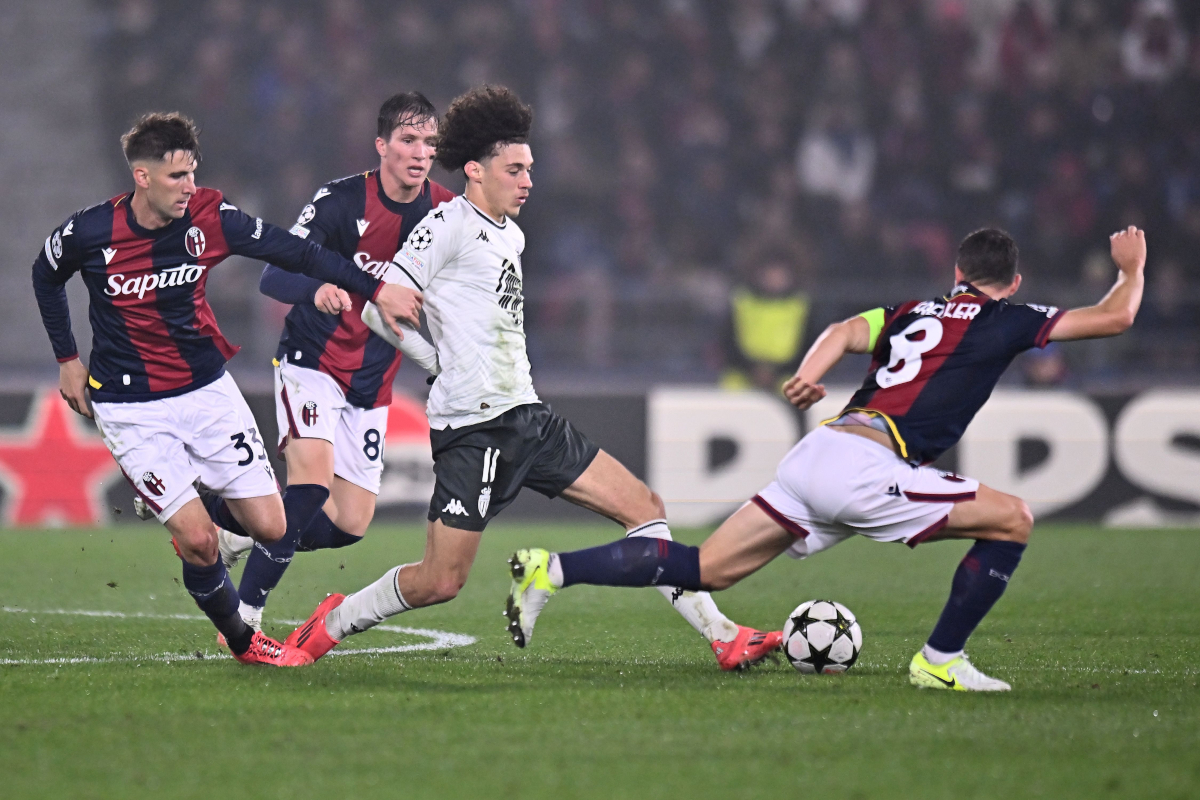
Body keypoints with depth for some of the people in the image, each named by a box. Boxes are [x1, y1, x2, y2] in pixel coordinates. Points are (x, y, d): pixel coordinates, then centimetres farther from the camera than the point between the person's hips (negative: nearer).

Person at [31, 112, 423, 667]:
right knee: (197, 539, -12)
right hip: (131, 408, -3)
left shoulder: (208, 216, -11)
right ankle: (242, 643, 11)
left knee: (272, 528, -3)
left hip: (207, 388, 3)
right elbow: (46, 276, 8)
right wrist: (68, 359, 10)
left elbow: (295, 252, -6)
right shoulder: (89, 233, -15)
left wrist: (376, 289, -11)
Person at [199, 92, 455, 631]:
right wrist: (316, 289, -44)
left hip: (371, 385, 5)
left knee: (350, 523, 0)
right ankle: (245, 612, -20)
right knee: (313, 481, -26)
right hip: (313, 363, -5)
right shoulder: (340, 200, -15)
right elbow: (273, 277, -24)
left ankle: (233, 525, 22)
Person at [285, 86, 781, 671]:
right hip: (473, 426, -8)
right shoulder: (449, 226, -10)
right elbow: (377, 308, -14)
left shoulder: (511, 236, 17)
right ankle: (331, 625, 14)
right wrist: (440, 361, -5)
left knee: (643, 507, 1)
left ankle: (722, 637, 2)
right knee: (441, 582, -9)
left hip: (526, 418, 8)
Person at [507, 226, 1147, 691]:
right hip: (863, 467, -7)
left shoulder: (911, 312, 25)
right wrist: (1131, 269, 31)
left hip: (816, 455, 7)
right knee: (1012, 520, 3)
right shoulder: (1005, 321, 8)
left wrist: (809, 374, -11)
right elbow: (1114, 317, 12)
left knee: (706, 570, 11)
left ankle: (553, 570, 1)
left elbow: (846, 331, 5)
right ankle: (940, 660, 3)